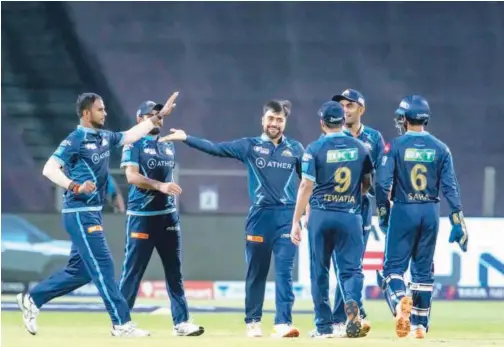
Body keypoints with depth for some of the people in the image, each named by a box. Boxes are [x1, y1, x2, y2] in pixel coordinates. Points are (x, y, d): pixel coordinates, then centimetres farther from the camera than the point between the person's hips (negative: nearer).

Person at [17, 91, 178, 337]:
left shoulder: (105, 137, 11)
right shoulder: (75, 140, -13)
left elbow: (131, 135, 22)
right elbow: (49, 169, -20)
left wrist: (159, 116, 18)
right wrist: (76, 187, -32)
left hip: (93, 213, 9)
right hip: (79, 213, -9)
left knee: (80, 270, 13)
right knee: (103, 266, -8)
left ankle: (32, 300, 22)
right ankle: (121, 323, -7)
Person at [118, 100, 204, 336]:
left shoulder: (168, 145, 16)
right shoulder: (134, 143, -5)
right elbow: (132, 176, -16)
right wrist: (160, 186, -28)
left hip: (168, 214, 6)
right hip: (141, 216, -6)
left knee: (174, 271, 3)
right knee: (133, 270, -3)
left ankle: (181, 322, 2)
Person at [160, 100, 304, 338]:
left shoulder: (295, 149, 9)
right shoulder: (249, 146, 6)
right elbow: (215, 148, -1)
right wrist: (186, 138, -10)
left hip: (287, 216, 0)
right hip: (260, 215, 0)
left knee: (284, 272, -6)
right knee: (256, 272, 6)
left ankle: (283, 323, -9)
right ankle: (253, 322, 16)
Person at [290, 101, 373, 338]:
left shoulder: (315, 149, -5)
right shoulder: (359, 147, 5)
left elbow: (306, 186, -8)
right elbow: (367, 184, 12)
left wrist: (296, 221, -4)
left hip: (320, 215, -1)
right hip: (350, 216, 1)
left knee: (320, 271, 9)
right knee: (351, 268, 4)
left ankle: (324, 326, 10)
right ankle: (352, 302, -28)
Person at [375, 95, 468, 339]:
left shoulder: (395, 146, -6)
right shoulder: (440, 149, 2)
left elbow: (383, 183, -11)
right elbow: (450, 187, -2)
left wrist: (383, 213, 3)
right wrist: (458, 224, -1)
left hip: (403, 211, -3)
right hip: (430, 212, 3)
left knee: (394, 265, 1)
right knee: (423, 269, 12)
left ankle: (400, 301, -29)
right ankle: (420, 324, 14)